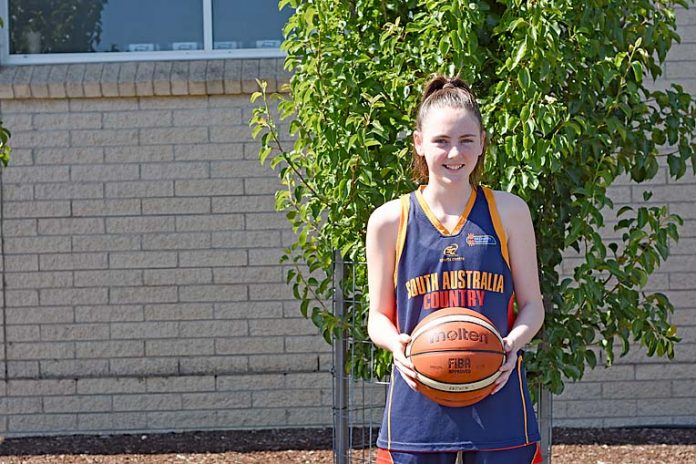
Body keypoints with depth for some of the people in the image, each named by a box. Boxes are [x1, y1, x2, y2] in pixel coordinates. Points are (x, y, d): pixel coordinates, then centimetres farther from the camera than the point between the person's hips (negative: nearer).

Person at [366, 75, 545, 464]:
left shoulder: (508, 212, 4)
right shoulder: (390, 221, 3)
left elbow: (532, 305, 7)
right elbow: (379, 316, 8)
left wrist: (512, 343, -14)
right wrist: (396, 343, -15)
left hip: (497, 402, 0)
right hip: (418, 406, 0)